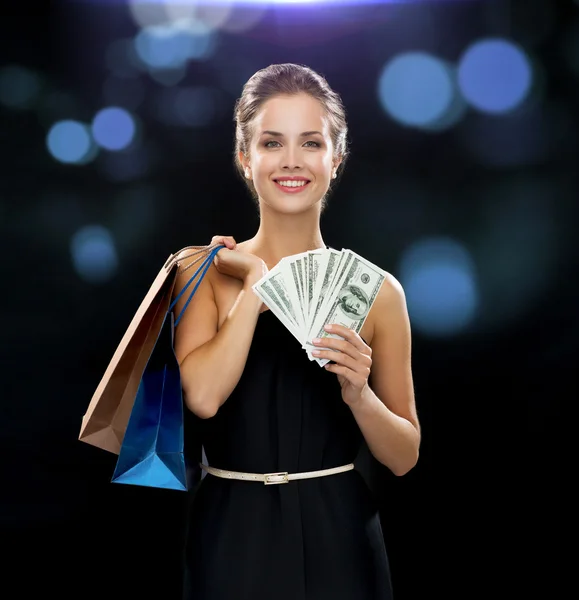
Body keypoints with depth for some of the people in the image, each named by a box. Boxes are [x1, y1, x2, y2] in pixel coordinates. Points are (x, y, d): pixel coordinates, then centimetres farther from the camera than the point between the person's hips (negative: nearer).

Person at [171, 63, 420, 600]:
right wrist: (257, 281, -13)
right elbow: (201, 396, -20)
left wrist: (357, 393, -16)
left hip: (337, 540, 1)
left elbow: (404, 456, 1)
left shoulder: (375, 290, -2)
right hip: (232, 539, 0)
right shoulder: (206, 271, -2)